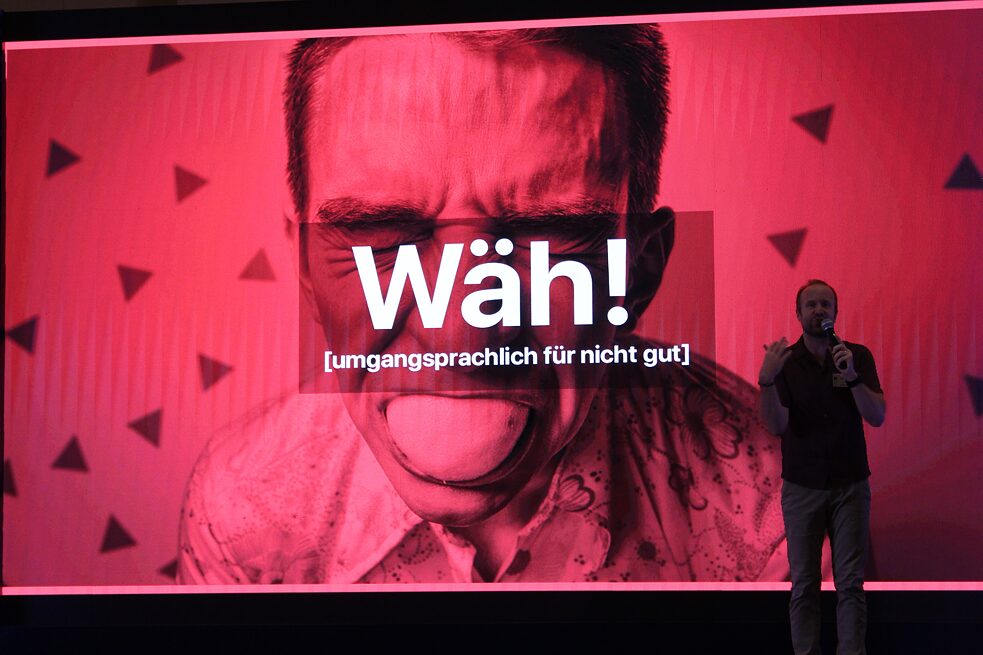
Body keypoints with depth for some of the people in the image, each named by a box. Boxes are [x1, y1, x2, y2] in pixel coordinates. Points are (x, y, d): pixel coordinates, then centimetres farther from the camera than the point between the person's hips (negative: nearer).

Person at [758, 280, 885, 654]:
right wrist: (767, 380, -27)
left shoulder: (858, 356, 2)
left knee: (850, 583, -1)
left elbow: (877, 417, -6)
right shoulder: (785, 361, 0)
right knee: (804, 584, 1)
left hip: (850, 486, 0)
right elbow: (776, 425, -11)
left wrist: (852, 377, -22)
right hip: (802, 487, 0)